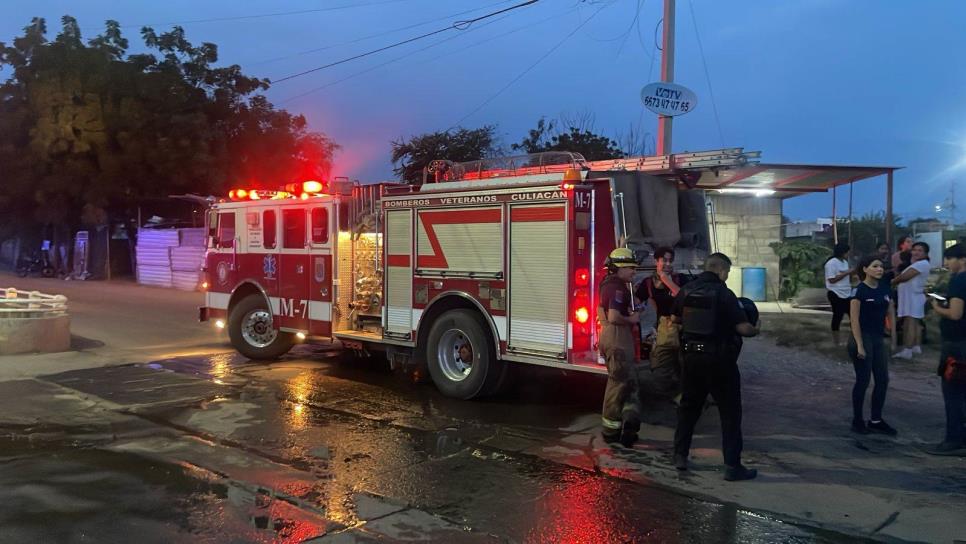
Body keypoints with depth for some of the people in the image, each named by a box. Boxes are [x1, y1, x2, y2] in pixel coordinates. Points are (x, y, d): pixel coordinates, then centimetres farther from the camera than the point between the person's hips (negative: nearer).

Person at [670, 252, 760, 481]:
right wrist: (755, 329, 4)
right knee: (730, 412, 5)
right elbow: (743, 328, -17)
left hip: (692, 357, 5)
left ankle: (680, 455, 23)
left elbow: (675, 318, 16)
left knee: (688, 406, 19)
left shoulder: (687, 290, 2)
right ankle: (732, 465, 5)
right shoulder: (724, 294, -15)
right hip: (719, 360, -5)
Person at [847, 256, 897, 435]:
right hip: (863, 337, -7)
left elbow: (890, 313, 12)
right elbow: (854, 320, -15)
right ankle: (857, 421, 13)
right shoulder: (860, 290, -13)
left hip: (878, 338, 7)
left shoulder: (884, 288, 7)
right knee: (863, 380, 0)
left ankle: (876, 420, 20)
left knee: (883, 380, 9)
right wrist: (859, 346, -18)